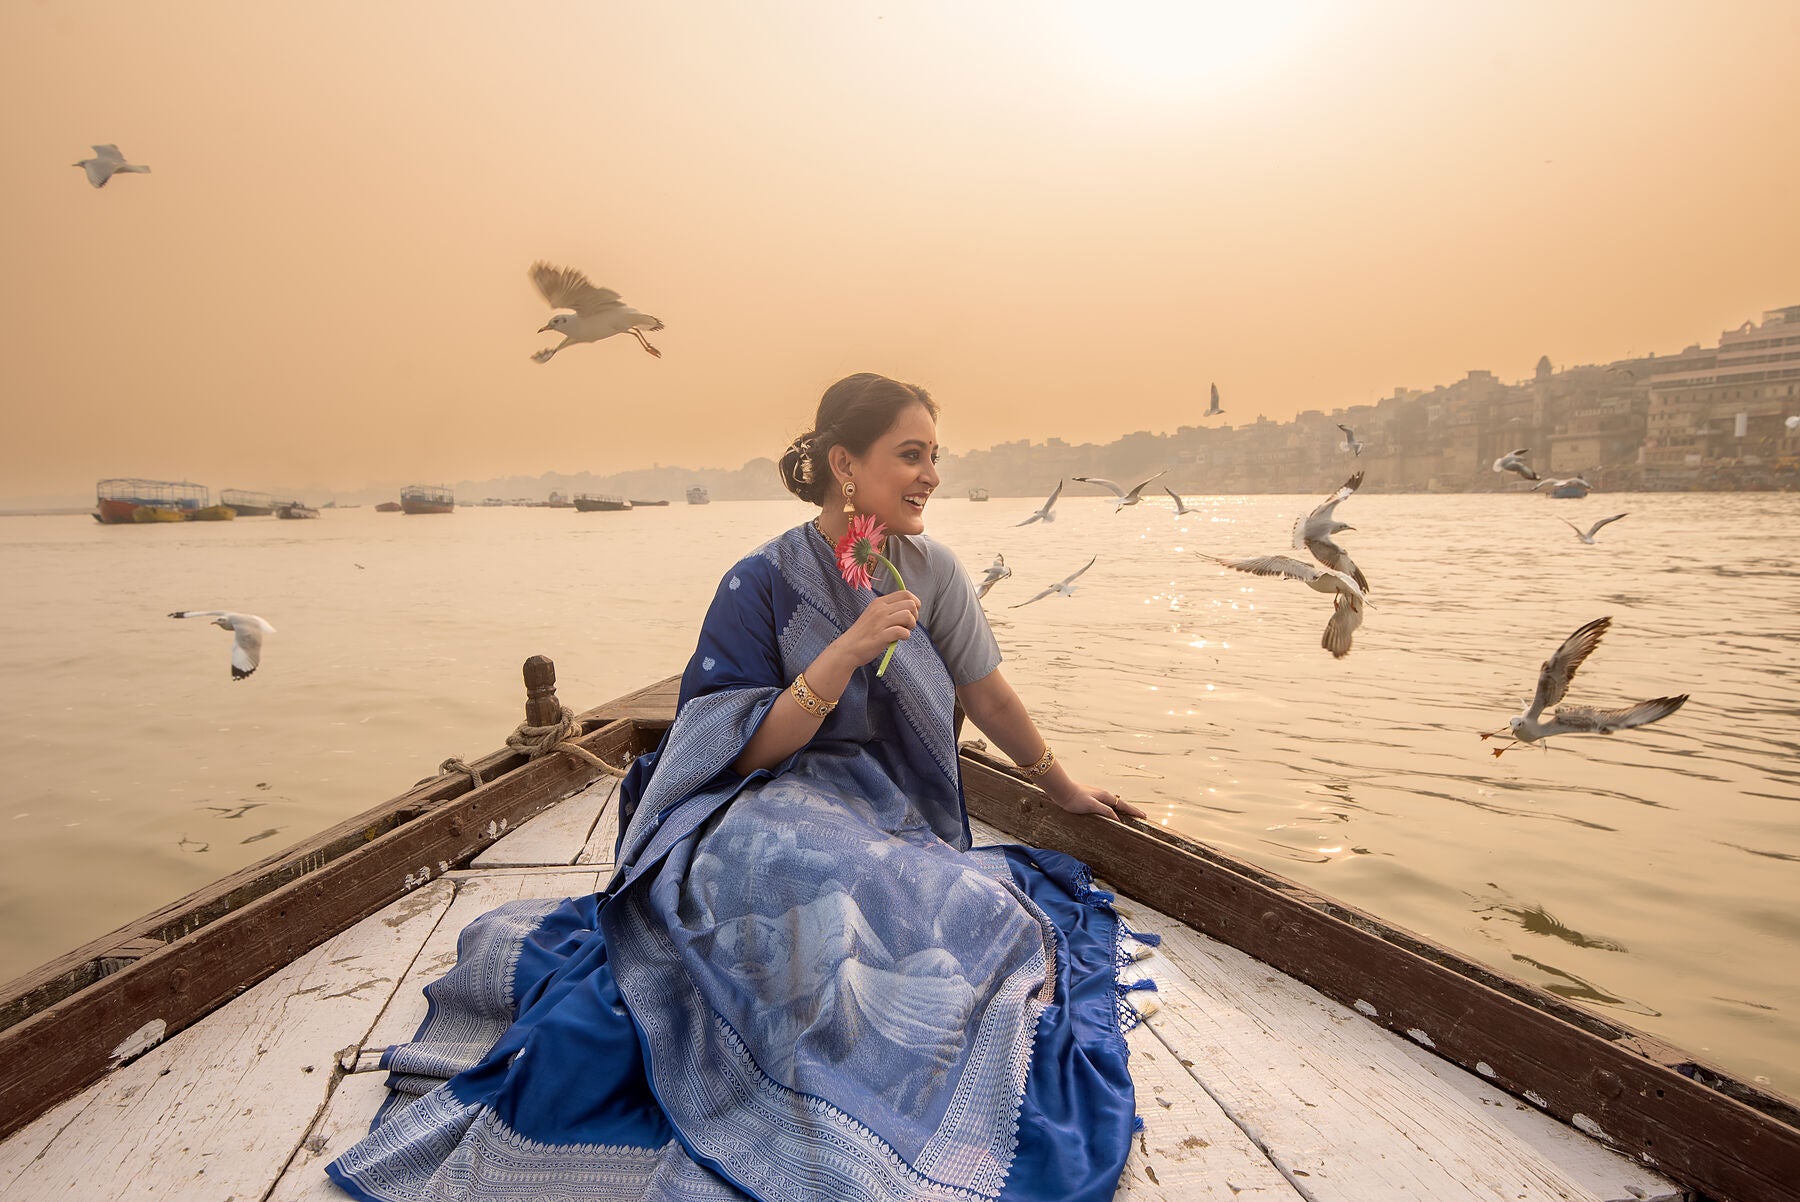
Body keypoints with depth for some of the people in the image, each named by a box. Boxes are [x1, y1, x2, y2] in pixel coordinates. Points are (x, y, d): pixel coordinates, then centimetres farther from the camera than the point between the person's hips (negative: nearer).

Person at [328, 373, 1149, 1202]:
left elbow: (991, 698, 14)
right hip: (768, 814, -5)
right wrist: (849, 650, -24)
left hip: (889, 822, 6)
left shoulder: (931, 572, 2)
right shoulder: (763, 584, -10)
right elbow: (748, 752, -14)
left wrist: (1061, 786, 25)